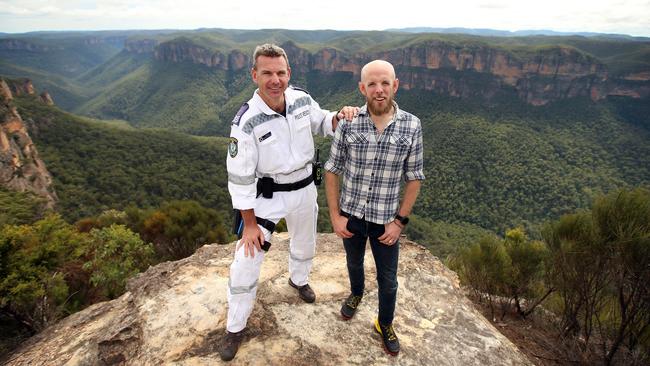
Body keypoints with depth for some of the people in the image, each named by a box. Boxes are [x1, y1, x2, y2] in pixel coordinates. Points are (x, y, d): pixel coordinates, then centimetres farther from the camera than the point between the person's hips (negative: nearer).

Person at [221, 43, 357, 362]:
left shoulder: (302, 100, -11)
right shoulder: (246, 121, -25)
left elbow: (321, 124, 9)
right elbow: (240, 177, -19)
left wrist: (339, 117, -15)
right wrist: (249, 223, -14)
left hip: (304, 188, 5)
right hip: (267, 195, -4)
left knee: (305, 243, 26)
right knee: (246, 262, -3)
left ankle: (298, 279, 61)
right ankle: (235, 328, 22)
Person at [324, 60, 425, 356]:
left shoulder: (411, 126, -13)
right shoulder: (348, 123, -13)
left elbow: (414, 178, -5)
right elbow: (332, 170, -5)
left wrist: (400, 221, -8)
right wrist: (335, 215, -6)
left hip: (386, 219, 0)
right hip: (351, 214, 1)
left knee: (388, 279, 15)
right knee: (354, 262, 27)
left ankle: (385, 324, 43)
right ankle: (356, 294, 59)